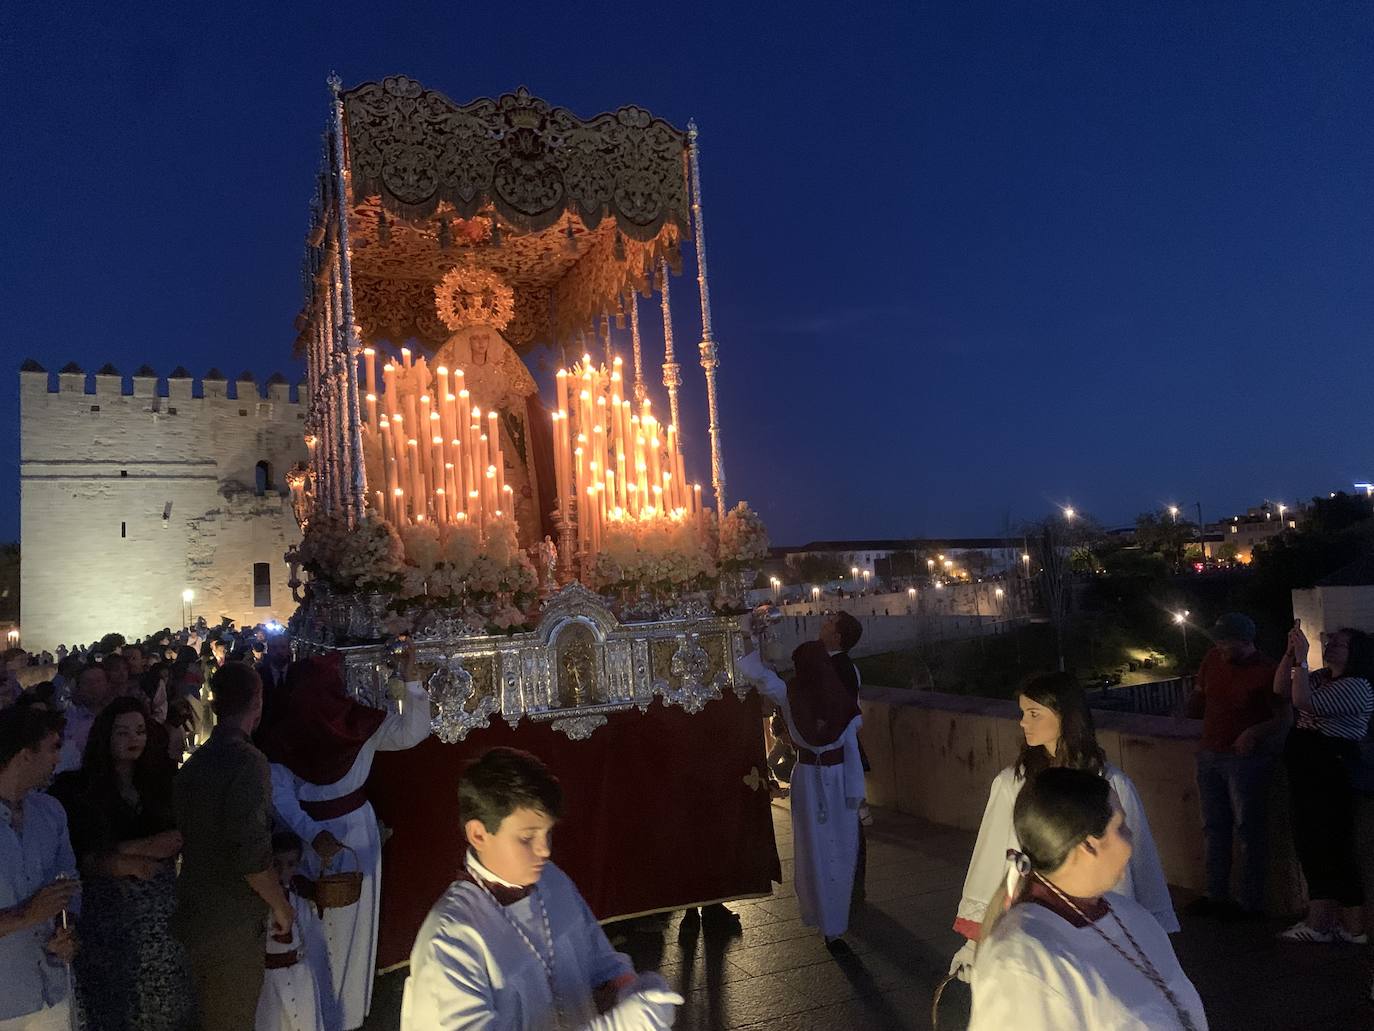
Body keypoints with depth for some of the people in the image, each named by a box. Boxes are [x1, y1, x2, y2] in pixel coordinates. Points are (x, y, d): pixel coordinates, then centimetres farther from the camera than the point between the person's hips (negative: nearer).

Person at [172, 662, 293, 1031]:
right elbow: (251, 856, -26)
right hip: (232, 923, -8)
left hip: (195, 914, 8)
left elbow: (186, 836, 11)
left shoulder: (194, 761, 4)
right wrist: (280, 905, -11)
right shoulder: (248, 761, -22)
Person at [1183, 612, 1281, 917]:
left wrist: (1256, 731, -27)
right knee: (1214, 828, 14)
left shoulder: (1266, 671, -13)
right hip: (1210, 754, 7)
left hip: (1246, 758, -6)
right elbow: (1199, 698, 19)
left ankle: (1251, 903, 12)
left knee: (1249, 830, 1)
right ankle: (1217, 895, 26)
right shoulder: (1213, 659, 4)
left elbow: (1284, 718, -13)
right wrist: (1193, 705, 0)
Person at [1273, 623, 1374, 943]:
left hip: (1332, 773, -9)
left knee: (1332, 847, -3)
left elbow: (1303, 701, -23)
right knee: (1309, 844, 10)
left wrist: (1301, 659, -20)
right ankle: (1318, 922, 18)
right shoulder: (1320, 677, 14)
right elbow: (1281, 689, 8)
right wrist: (1290, 653, -1)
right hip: (1307, 772, 9)